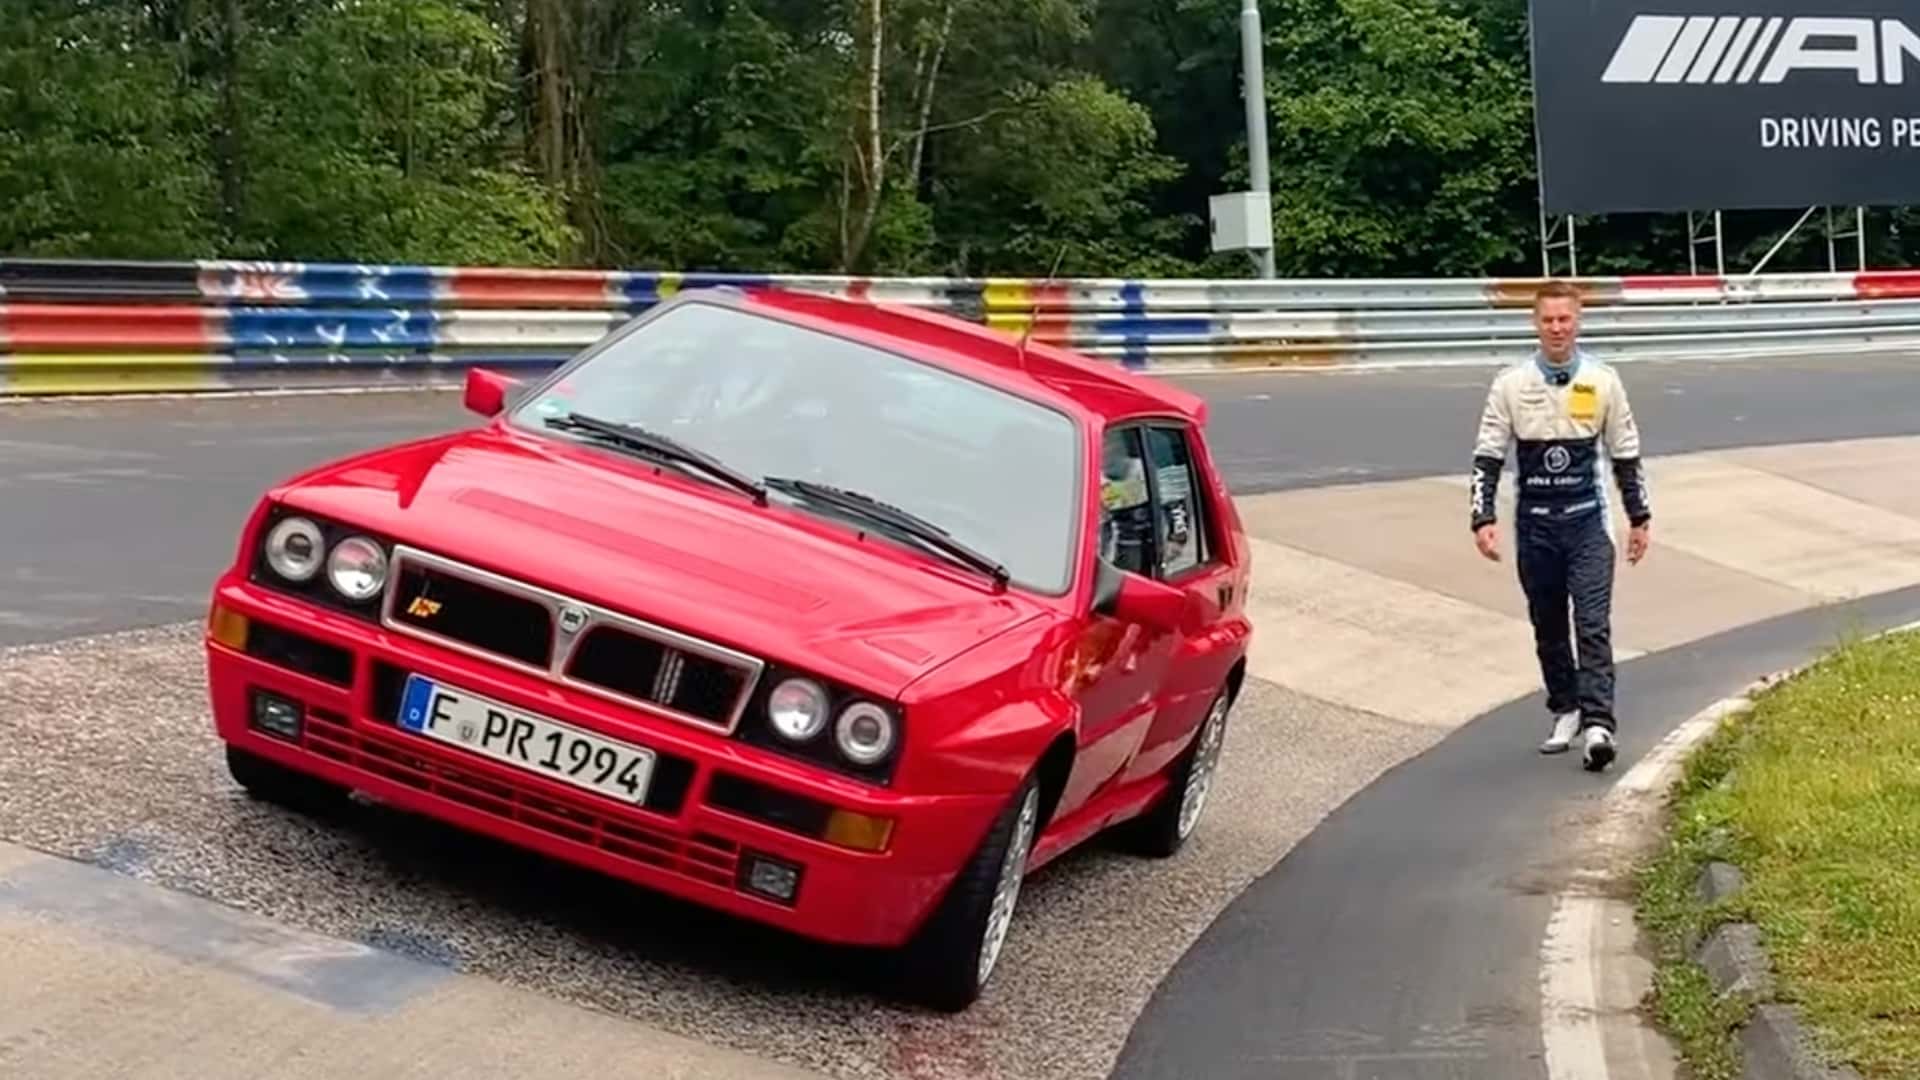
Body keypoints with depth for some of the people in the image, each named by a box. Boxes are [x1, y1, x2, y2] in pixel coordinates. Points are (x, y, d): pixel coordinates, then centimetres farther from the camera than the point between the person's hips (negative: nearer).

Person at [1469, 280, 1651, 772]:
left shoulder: (1603, 381, 1)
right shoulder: (1511, 384, -1)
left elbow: (1625, 454, 10)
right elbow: (1488, 457, 1)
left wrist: (1640, 518, 12)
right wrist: (1484, 519, -8)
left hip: (1588, 520, -1)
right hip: (1534, 524, 1)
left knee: (1593, 624, -11)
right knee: (1548, 627, 11)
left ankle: (1598, 723, -16)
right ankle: (1565, 712, 25)